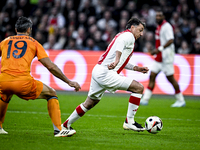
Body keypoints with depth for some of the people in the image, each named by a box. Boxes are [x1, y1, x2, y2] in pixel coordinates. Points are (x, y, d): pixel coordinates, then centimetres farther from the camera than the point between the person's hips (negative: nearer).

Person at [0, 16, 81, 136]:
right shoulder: (33, 43, 15)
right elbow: (50, 66, 8)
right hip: (23, 83, -3)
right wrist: (69, 82, 14)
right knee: (52, 94, 17)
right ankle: (58, 129, 9)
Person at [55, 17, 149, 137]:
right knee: (139, 87, -10)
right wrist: (116, 61, -43)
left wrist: (136, 68, 26)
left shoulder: (122, 35, 25)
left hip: (98, 71, 10)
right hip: (105, 73, -10)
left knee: (89, 103, 22)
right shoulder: (129, 36, -4)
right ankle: (129, 122, -7)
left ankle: (65, 126, 30)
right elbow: (120, 45, -28)